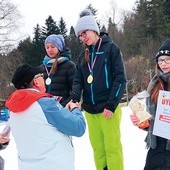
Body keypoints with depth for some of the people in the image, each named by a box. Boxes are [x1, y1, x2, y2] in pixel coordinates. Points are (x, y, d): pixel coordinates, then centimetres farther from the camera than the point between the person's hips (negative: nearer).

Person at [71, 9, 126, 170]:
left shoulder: (111, 48, -2)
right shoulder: (83, 55, 13)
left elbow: (120, 79, -7)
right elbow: (78, 80, 6)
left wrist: (111, 105, -15)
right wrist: (75, 99, -14)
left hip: (108, 108, -5)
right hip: (90, 110, 5)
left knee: (112, 147, -2)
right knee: (97, 148, 10)